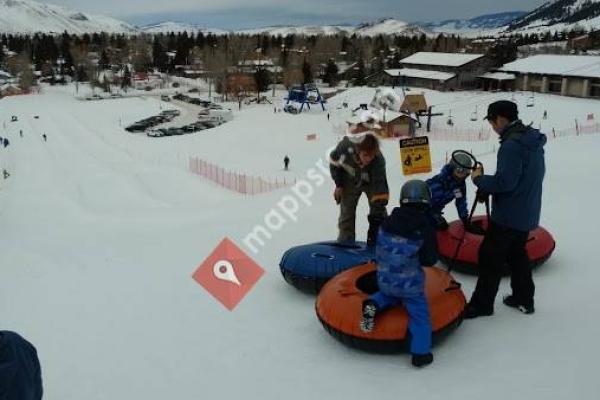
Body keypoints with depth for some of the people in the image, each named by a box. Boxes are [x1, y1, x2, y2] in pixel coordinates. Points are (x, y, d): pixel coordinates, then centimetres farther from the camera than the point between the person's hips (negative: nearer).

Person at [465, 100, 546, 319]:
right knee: (517, 254, 22)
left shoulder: (512, 145, -24)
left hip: (509, 215, -9)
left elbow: (504, 182, -27)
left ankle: (482, 304, 13)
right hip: (527, 213, 9)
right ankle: (524, 299, 33)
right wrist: (487, 182, 9)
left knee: (490, 257, 2)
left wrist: (480, 180, -10)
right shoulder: (533, 140, 7)